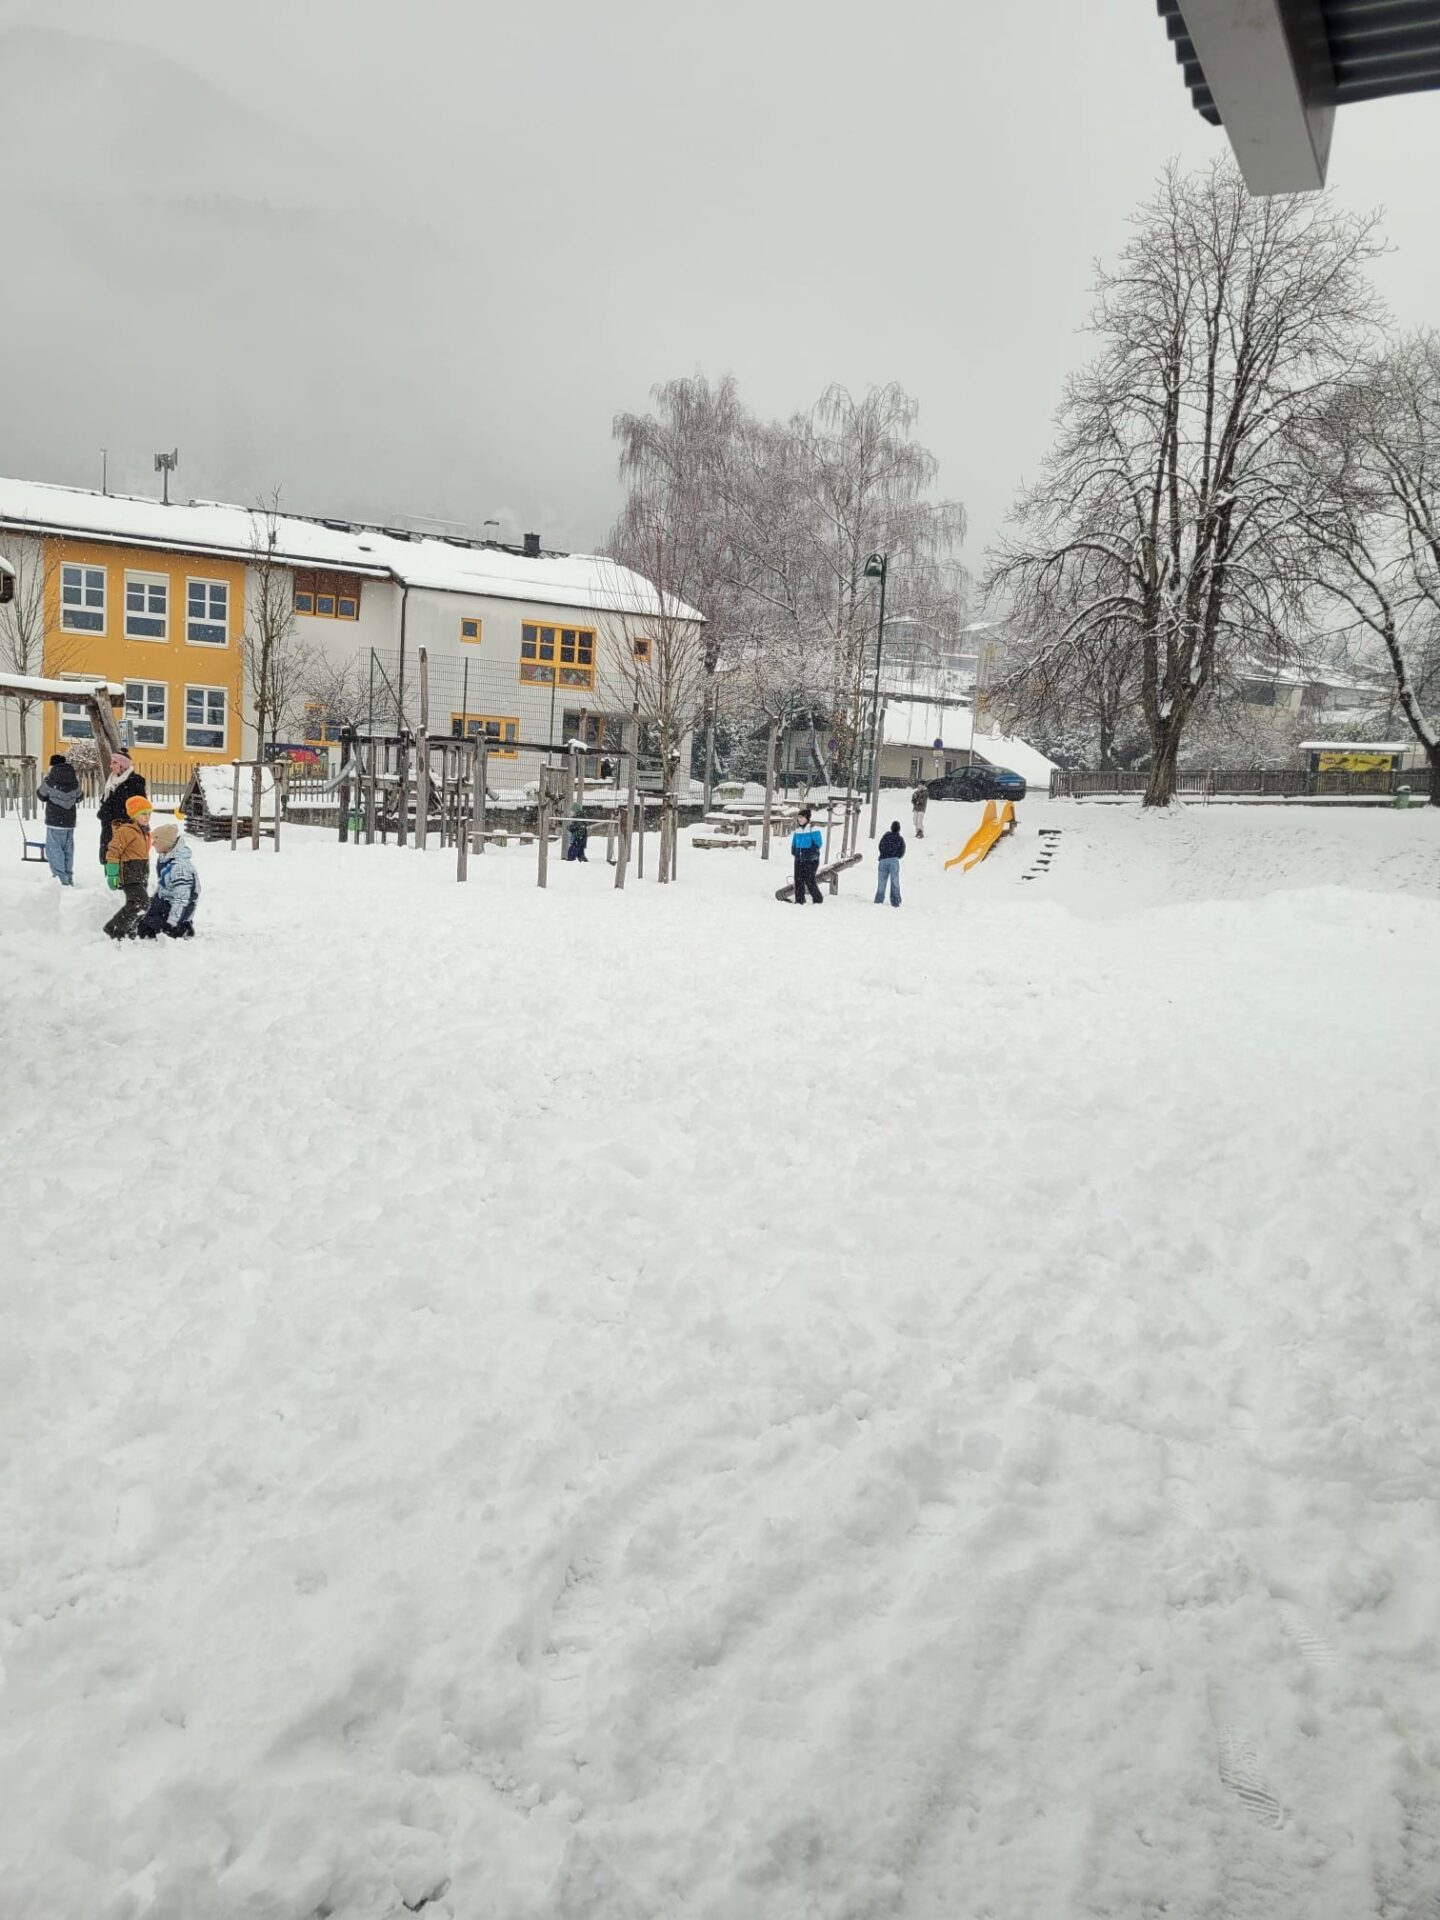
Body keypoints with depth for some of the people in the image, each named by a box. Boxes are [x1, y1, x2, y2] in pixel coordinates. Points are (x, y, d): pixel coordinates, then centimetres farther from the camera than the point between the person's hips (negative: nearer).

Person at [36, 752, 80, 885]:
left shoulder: (49, 780, -10)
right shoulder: (75, 780, 1)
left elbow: (40, 795, 7)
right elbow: (78, 798, 14)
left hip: (54, 821, -4)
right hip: (70, 821, 4)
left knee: (54, 849, 0)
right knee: (68, 849, 12)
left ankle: (61, 878, -8)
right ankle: (69, 878, 15)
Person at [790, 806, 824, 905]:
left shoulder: (813, 829, -8)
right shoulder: (797, 830, 12)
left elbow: (818, 843, -10)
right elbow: (794, 844, 22)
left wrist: (810, 852, -15)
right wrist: (794, 853, 10)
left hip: (810, 860, -6)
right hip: (799, 860, 6)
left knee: (809, 881, -9)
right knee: (798, 880, 3)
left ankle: (819, 900, 6)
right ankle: (799, 901, 11)